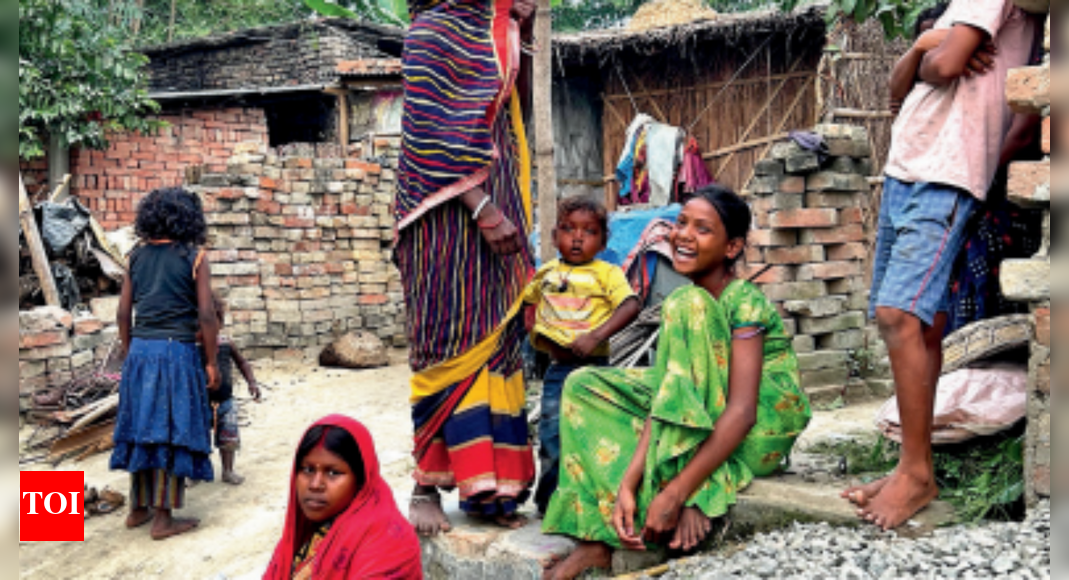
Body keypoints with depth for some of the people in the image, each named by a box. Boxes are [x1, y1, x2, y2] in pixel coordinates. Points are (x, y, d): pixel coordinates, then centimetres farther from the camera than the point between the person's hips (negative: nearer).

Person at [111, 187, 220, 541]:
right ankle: (163, 518, 7)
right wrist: (212, 363, -2)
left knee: (142, 428, 14)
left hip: (140, 351, 5)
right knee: (173, 431, 2)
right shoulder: (194, 258, -6)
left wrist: (130, 352, 19)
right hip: (176, 352, -5)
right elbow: (206, 316, -9)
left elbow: (124, 313, 8)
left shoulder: (137, 257, 7)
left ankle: (138, 509, 26)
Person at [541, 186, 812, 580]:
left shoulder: (745, 302, -19)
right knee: (584, 386, -2)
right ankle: (600, 538, -16)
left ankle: (692, 497, -28)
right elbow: (664, 396, -10)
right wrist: (627, 482, -24)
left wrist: (675, 494, -33)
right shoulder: (679, 305, 1)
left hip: (765, 428, -7)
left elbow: (741, 412, -29)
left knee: (691, 308, -27)